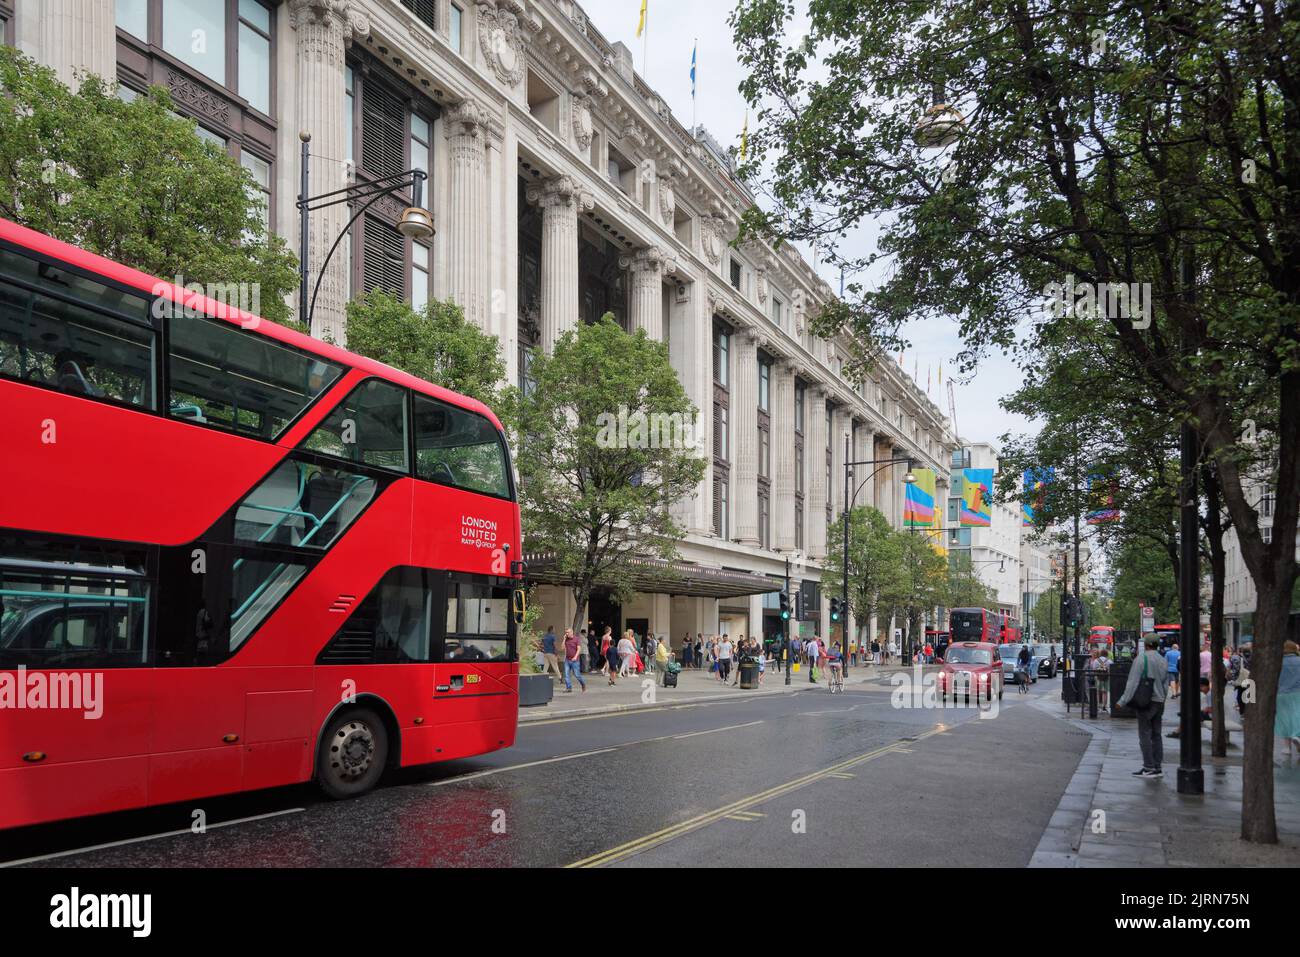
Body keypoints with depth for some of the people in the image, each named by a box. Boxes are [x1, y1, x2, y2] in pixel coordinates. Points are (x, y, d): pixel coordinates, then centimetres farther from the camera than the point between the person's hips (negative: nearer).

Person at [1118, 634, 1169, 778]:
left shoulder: (1141, 659, -12)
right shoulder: (1163, 661, 8)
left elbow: (1133, 682, -15)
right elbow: (1165, 684, 12)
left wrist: (1123, 701, -11)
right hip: (1159, 701, 7)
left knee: (1145, 735, -3)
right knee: (1156, 735, 11)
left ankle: (1149, 767, -4)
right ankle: (1157, 768, 13)